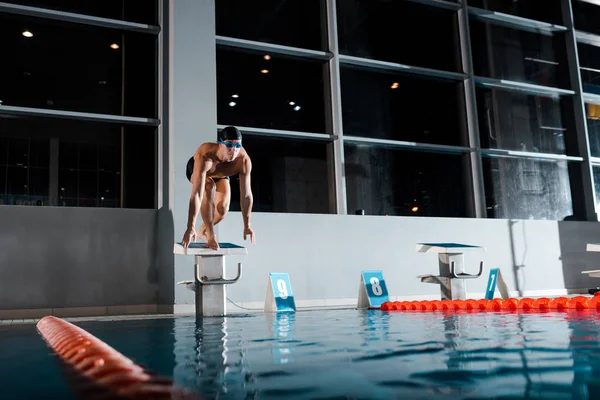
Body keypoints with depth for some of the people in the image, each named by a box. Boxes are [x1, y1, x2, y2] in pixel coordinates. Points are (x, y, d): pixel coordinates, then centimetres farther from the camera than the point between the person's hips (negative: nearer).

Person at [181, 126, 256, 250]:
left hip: (221, 175, 3)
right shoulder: (205, 156, -47)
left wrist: (247, 225, -25)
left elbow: (246, 194, -30)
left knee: (222, 209, -10)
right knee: (209, 187, -33)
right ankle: (210, 235, -21)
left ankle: (202, 231, 23)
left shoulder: (244, 160, -38)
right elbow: (196, 194, -50)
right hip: (196, 170, -3)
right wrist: (190, 227, -52)